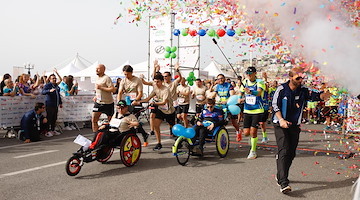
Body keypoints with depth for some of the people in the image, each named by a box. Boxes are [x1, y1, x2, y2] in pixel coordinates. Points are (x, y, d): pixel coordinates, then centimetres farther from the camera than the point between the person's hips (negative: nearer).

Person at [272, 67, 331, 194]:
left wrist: (324, 95, -34)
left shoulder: (303, 90, 0)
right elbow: (275, 106, -9)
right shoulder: (281, 89, -8)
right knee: (284, 151, -15)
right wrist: (281, 120, -22)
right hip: (280, 125, -4)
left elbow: (316, 96, -11)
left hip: (295, 126, 4)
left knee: (291, 153, 8)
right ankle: (283, 183, -19)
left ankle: (280, 176, 28)